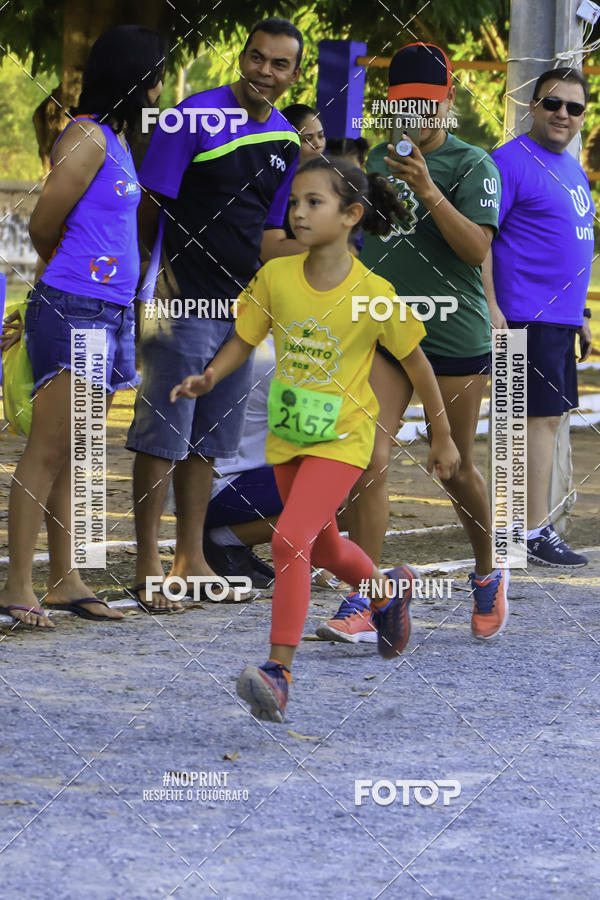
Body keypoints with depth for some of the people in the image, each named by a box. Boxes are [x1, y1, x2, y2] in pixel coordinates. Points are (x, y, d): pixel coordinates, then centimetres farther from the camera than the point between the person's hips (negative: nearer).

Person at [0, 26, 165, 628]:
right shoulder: (87, 138, -12)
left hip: (112, 311, 9)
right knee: (48, 451, -7)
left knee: (75, 456, 9)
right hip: (72, 310, -9)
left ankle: (64, 581, 12)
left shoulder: (116, 138, 16)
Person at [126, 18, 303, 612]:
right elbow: (150, 205, -9)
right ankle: (148, 568, -2)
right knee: (163, 438, -5)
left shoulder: (286, 141, 11)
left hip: (240, 307, 7)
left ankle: (190, 559, 20)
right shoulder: (196, 117, -9)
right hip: (183, 302, -7)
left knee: (209, 440, 12)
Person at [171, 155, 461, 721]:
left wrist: (443, 437, 3)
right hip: (287, 436, 5)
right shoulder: (275, 277, -8)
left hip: (342, 439, -5)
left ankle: (278, 673, -21)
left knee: (290, 540, -22)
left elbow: (416, 363, -5)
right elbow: (244, 340, 3)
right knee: (324, 548, 22)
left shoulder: (373, 294, -17)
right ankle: (389, 592, 54)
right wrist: (209, 377, -19)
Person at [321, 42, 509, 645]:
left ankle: (487, 577, 35)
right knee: (370, 458, -12)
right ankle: (361, 604, -12)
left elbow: (476, 248, -17)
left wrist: (427, 191, -26)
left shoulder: (472, 165, -4)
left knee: (455, 467, 9)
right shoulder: (378, 161, 12)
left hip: (454, 337, -3)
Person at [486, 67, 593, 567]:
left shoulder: (573, 170, 18)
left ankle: (530, 519, 16)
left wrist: (580, 317, 23)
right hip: (528, 318, -9)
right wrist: (490, 308, -20)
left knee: (547, 418, 11)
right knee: (541, 418, -9)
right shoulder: (513, 161, -10)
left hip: (562, 318, 9)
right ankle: (535, 532, -7)